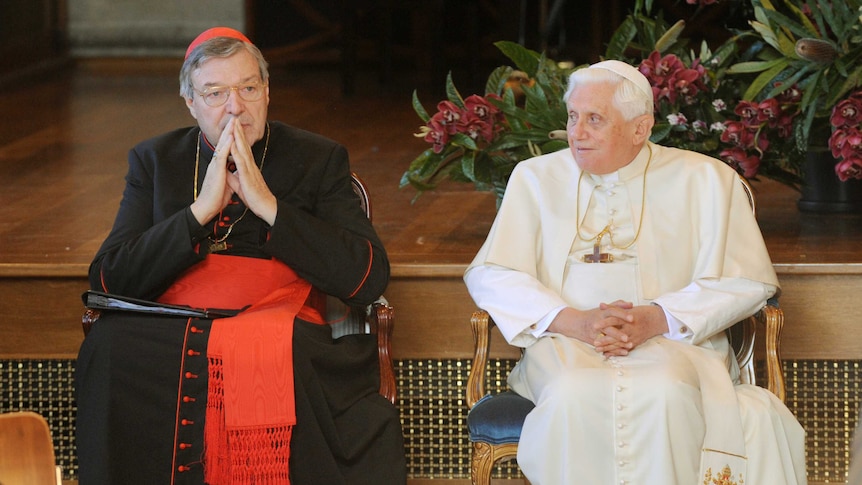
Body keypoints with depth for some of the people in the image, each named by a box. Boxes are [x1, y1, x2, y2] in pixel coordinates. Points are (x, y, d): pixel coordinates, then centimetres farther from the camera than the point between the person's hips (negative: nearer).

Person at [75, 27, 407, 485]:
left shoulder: (319, 160, 14)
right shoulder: (154, 161, 18)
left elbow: (368, 280, 0)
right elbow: (107, 279, 5)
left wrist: (268, 205, -6)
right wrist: (201, 210, -6)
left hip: (282, 340, -2)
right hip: (171, 340, 2)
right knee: (109, 342, -33)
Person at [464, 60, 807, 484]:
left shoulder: (704, 181, 10)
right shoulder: (537, 178, 15)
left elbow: (748, 281, 2)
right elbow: (489, 275, 7)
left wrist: (658, 318, -13)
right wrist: (573, 320, -10)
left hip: (670, 342, -1)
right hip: (566, 345, 1)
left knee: (664, 395, -37)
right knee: (574, 397, -35)